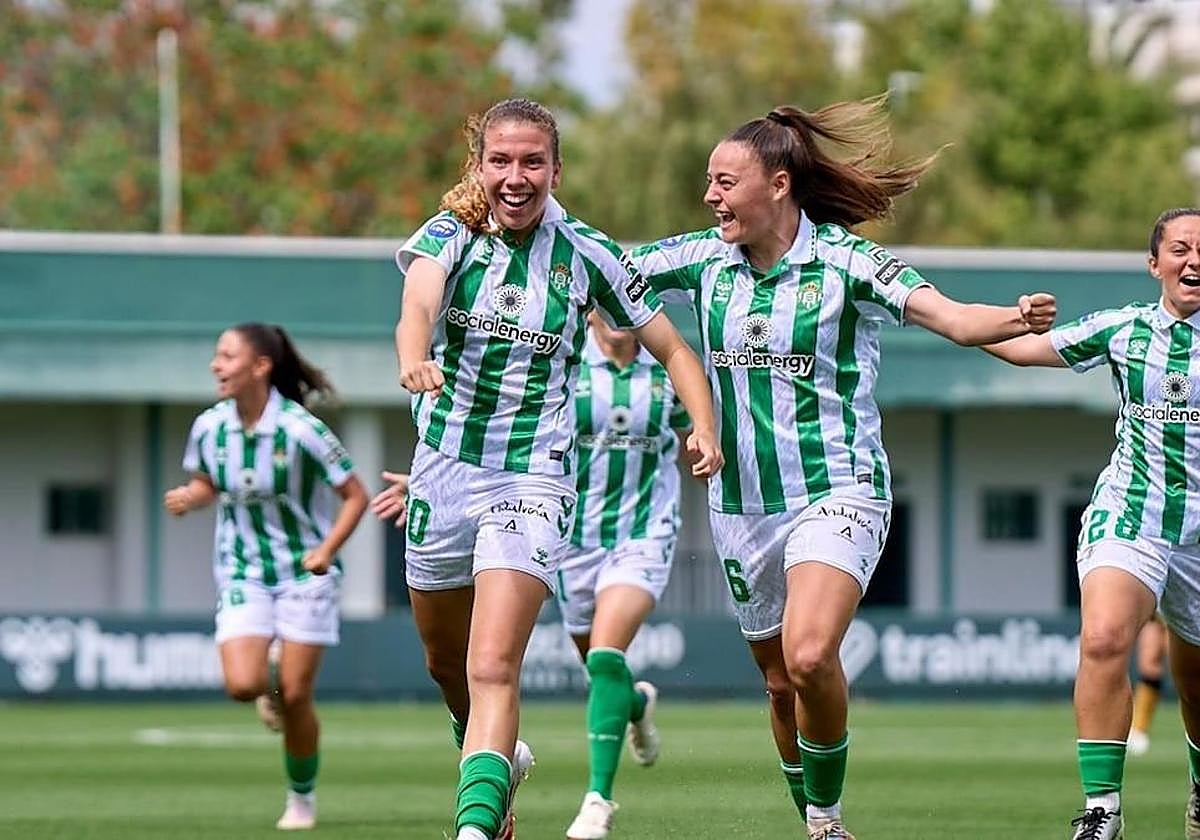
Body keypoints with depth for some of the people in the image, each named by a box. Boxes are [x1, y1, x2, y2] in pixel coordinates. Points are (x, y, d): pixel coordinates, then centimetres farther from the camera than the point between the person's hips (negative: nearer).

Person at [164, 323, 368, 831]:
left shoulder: (301, 430, -17)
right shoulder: (208, 427, -4)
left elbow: (354, 495, -8)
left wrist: (326, 551, -21)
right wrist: (188, 498, -8)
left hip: (305, 574, -3)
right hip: (242, 574, 3)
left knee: (295, 697, -4)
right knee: (242, 685, -17)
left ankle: (302, 798, 18)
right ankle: (271, 687, 21)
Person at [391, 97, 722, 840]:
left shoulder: (586, 255, -4)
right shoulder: (450, 235, -5)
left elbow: (672, 348, 5)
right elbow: (419, 303, -27)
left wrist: (705, 427, -13)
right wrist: (414, 360, -51)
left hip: (534, 479, -3)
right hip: (445, 469, 3)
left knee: (493, 669, -19)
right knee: (447, 663, 19)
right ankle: (503, 760, 47)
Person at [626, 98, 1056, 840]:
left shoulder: (845, 260, -11)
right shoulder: (704, 259, 3)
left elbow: (950, 317, -21)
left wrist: (1016, 320, -41)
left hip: (837, 489, -5)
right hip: (742, 501, 5)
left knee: (809, 658, -26)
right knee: (780, 682, 12)